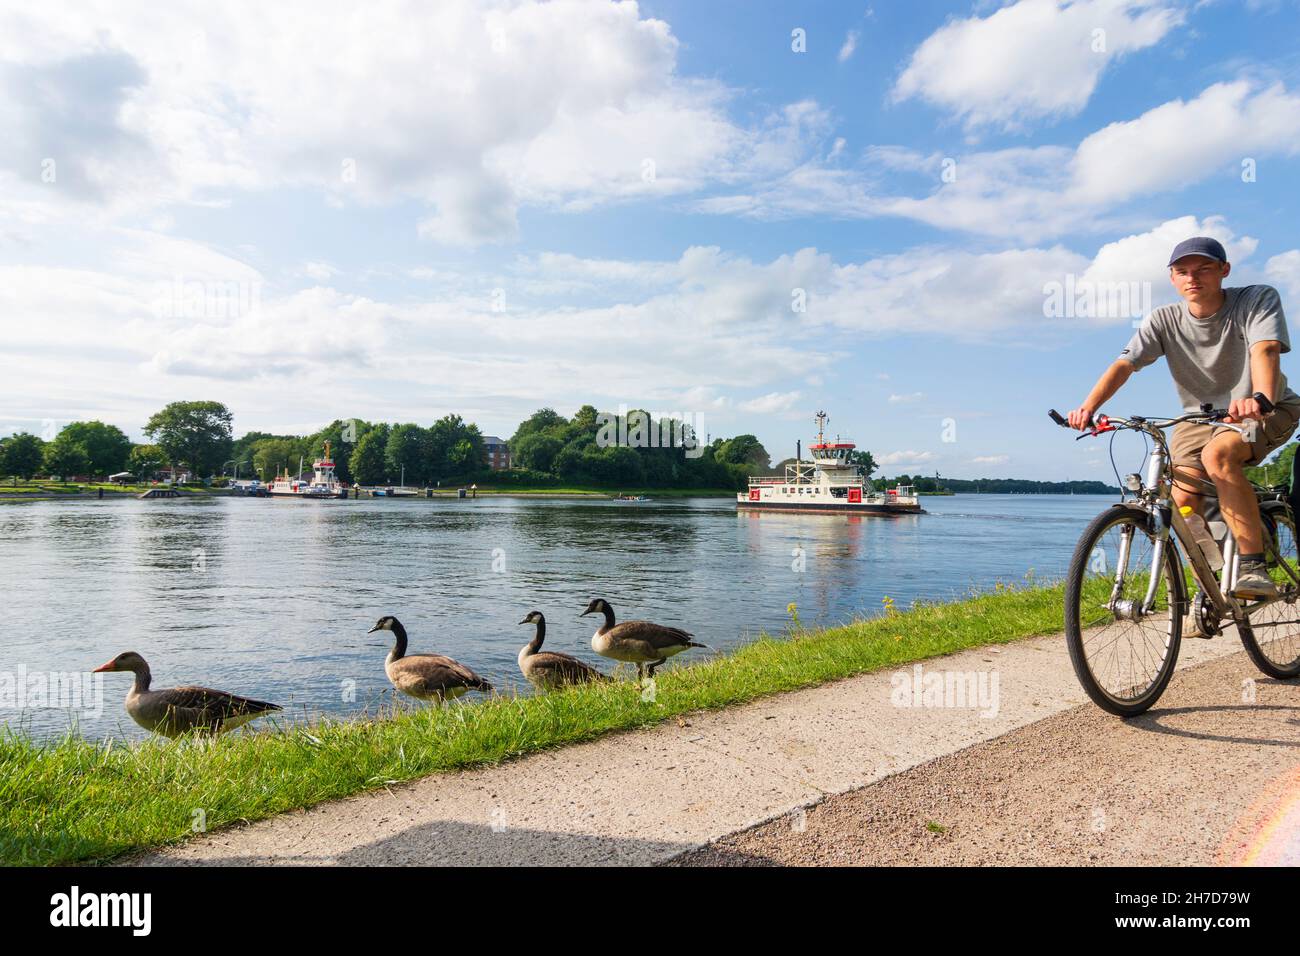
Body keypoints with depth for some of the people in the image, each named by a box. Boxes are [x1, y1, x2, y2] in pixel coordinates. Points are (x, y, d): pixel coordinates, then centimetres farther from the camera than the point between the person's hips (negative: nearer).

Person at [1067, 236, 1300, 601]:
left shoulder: (1259, 299, -15)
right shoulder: (1164, 321, -9)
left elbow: (1265, 350, -33)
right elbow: (1124, 364, -21)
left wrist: (1259, 399, -54)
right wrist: (1089, 406, -40)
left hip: (1268, 411, -3)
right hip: (1199, 417, 4)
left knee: (1217, 453, -36)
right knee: (1182, 503, -15)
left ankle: (1253, 566, -28)